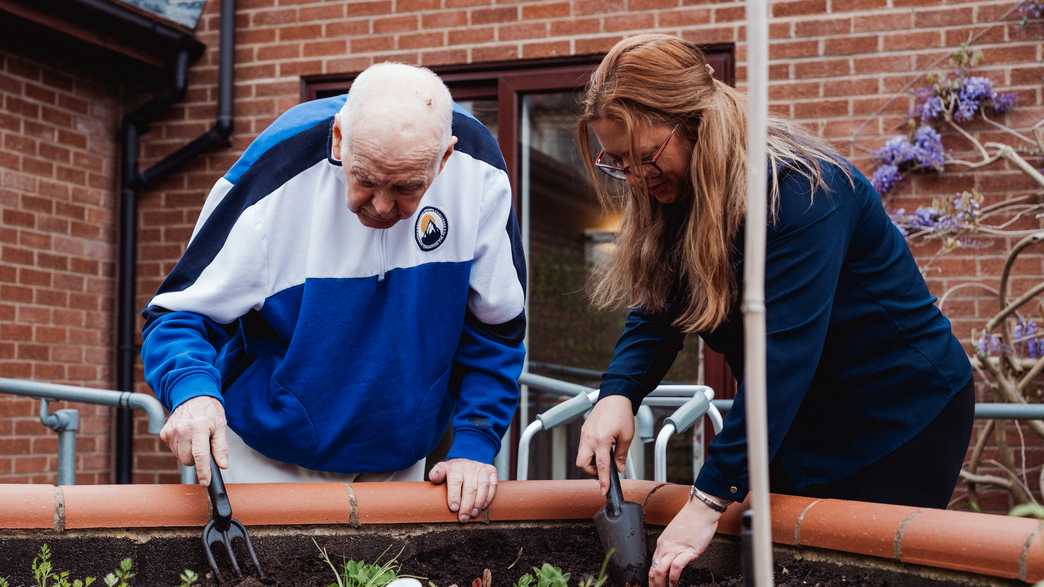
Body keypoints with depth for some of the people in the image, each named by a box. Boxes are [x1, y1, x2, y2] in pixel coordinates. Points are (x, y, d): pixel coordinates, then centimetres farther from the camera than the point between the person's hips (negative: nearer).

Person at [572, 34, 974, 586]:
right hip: (801, 422, 8)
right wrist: (616, 395, -26)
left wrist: (709, 499, -38)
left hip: (901, 414, -8)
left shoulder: (799, 189, -29)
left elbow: (782, 352, -36)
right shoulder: (680, 195, -3)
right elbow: (656, 314, -5)